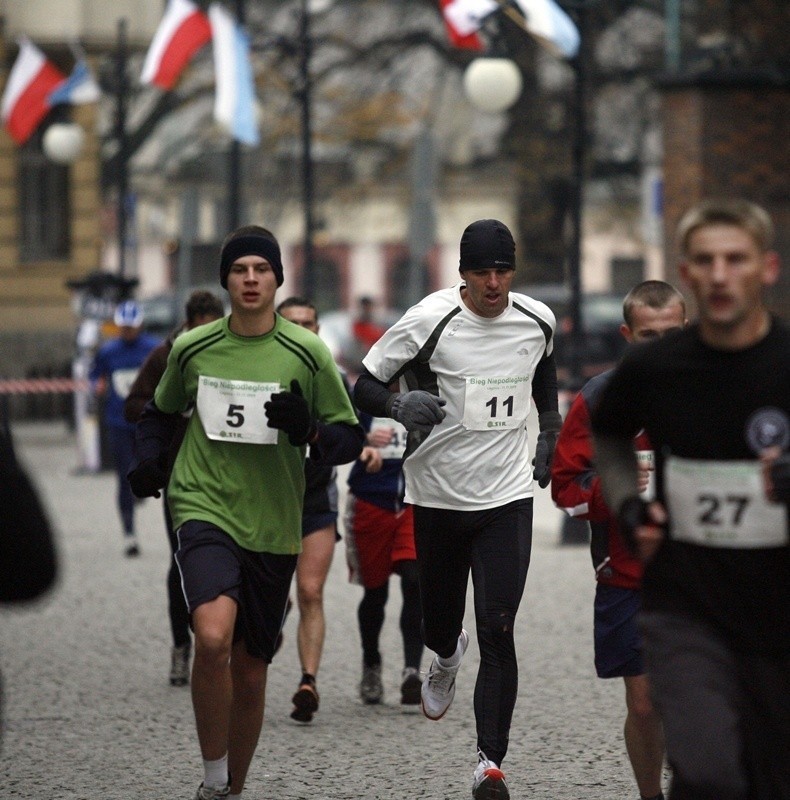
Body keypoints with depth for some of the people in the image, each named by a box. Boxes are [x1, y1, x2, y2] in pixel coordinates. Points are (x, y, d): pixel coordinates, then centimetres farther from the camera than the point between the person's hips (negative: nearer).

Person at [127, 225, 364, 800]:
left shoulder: (307, 353, -1)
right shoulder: (193, 348, 3)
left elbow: (350, 439, 4)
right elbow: (162, 412, 22)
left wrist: (309, 431, -17)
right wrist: (150, 458, 2)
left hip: (273, 529, 1)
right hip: (204, 510, -1)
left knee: (250, 673, 9)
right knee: (214, 635, -27)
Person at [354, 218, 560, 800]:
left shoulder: (538, 322, 0)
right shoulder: (430, 320, -12)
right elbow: (366, 385, -6)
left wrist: (551, 435, 16)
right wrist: (399, 407, -27)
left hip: (508, 496, 0)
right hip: (439, 496, 0)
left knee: (497, 631, -10)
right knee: (439, 618, 14)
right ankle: (448, 655, 54)